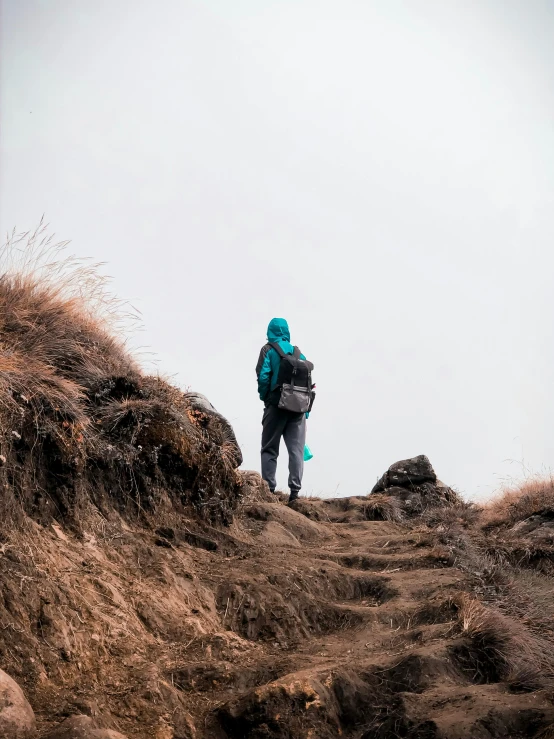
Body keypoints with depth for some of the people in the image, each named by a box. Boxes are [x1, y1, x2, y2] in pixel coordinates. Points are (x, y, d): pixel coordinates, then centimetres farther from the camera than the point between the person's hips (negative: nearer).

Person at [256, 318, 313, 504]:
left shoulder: (268, 350, 2)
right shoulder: (298, 353, 14)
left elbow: (263, 376, -12)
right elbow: (308, 380, 7)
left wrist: (264, 397, 4)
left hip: (276, 405, -3)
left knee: (269, 449, 5)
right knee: (296, 450, 3)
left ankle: (268, 490, -2)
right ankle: (294, 490, -6)